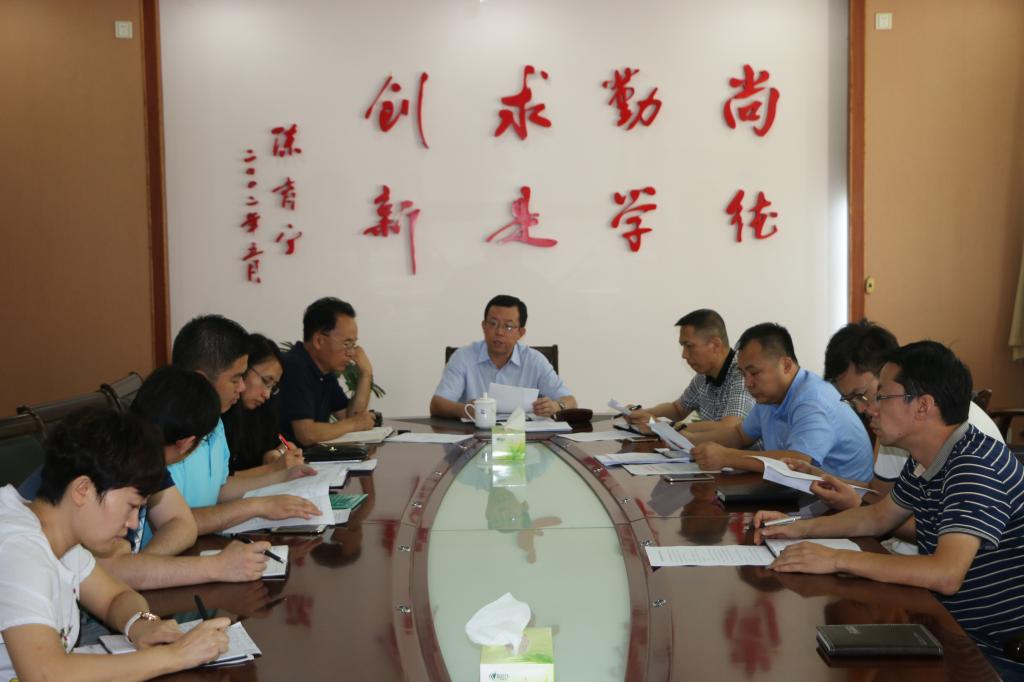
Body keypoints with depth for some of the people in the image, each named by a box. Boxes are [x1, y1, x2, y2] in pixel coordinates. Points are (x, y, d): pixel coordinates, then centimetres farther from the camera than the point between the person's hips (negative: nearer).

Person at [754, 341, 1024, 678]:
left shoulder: (976, 465, -26)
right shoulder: (924, 461, 3)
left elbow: (946, 574, -36)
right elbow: (879, 517, 19)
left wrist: (837, 559, -30)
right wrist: (801, 528, 7)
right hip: (951, 630, 8)